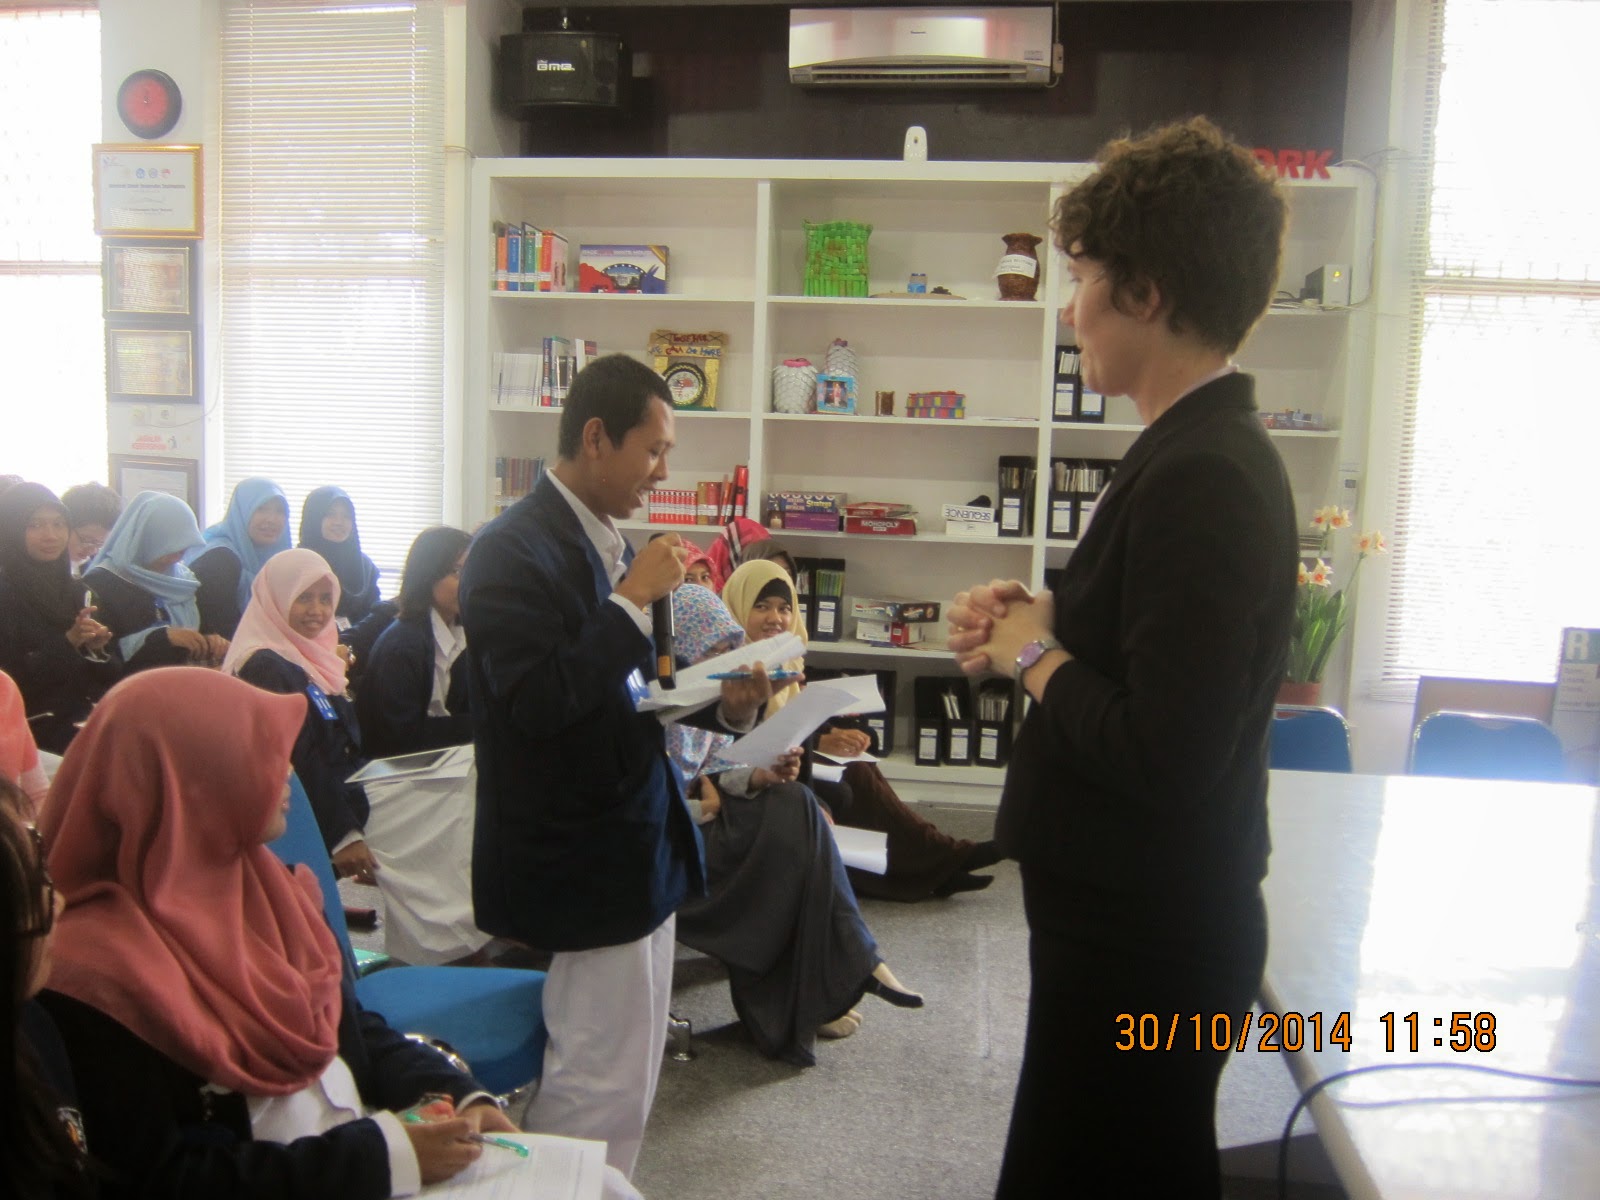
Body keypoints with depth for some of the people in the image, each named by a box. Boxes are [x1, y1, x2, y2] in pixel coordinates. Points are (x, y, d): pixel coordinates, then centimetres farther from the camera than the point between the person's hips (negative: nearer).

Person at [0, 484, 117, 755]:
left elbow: (108, 677, 14)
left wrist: (93, 648, -7)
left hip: (80, 716, 6)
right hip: (33, 727, -6)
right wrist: (67, 643, -19)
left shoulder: (73, 589, 13)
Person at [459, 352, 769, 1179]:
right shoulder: (514, 551, -16)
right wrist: (634, 600, -22)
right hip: (585, 856, -9)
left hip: (637, 841, 9)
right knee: (601, 1082, 1)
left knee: (626, 1073, 18)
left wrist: (724, 705, 0)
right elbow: (539, 704, -26)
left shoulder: (606, 542, 9)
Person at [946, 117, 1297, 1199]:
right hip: (1130, 915, 10)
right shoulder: (1208, 449, 7)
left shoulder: (1201, 478, -26)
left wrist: (1034, 654, -15)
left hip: (1147, 945, -10)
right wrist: (1043, 614, 3)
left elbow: (1165, 758, -30)